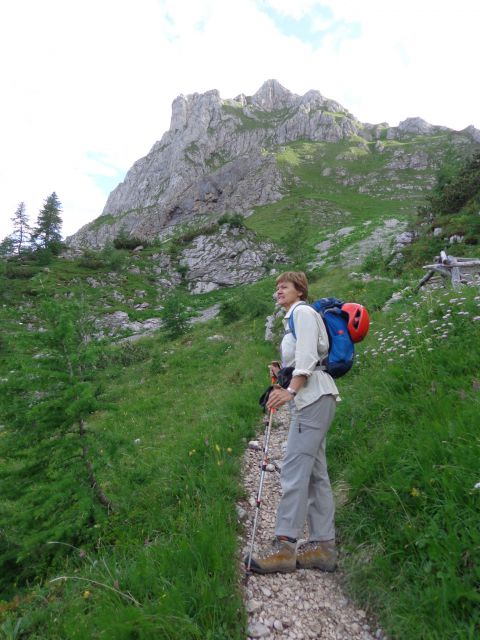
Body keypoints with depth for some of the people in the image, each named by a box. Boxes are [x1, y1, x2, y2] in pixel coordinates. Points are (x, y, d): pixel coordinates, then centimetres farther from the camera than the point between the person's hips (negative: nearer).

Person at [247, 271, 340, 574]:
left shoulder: (303, 312, -1)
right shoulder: (293, 318, 27)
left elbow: (308, 356, -15)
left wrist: (291, 390, -23)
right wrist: (283, 372, 13)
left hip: (314, 396, -10)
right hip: (310, 399, 10)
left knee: (295, 469, -14)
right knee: (315, 472, 6)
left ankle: (284, 545, -13)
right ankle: (324, 545, 10)